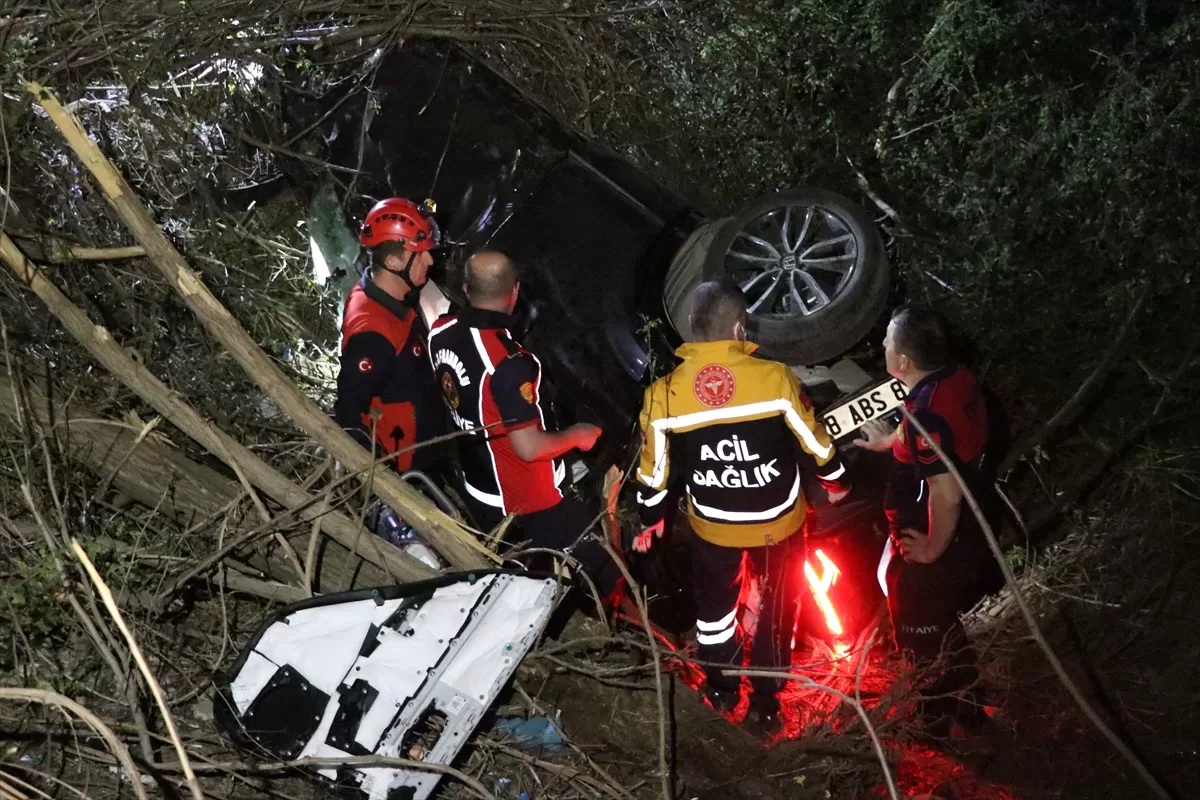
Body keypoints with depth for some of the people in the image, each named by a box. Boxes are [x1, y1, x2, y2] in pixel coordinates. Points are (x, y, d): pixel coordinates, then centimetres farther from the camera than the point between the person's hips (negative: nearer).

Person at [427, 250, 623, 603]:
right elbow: (529, 447, -29)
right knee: (603, 575, 7)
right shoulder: (508, 361, -34)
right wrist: (577, 435, -12)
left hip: (479, 493, 9)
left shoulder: (441, 332, -10)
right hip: (530, 502, -8)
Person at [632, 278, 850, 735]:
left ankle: (720, 690, 44)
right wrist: (836, 480, 12)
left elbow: (655, 469, -6)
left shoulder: (663, 394, -19)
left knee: (714, 604, 26)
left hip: (711, 525, 1)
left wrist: (651, 519, 12)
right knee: (777, 606, 22)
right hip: (778, 521, -1)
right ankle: (764, 702, 32)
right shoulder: (774, 378, -23)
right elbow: (813, 441, -8)